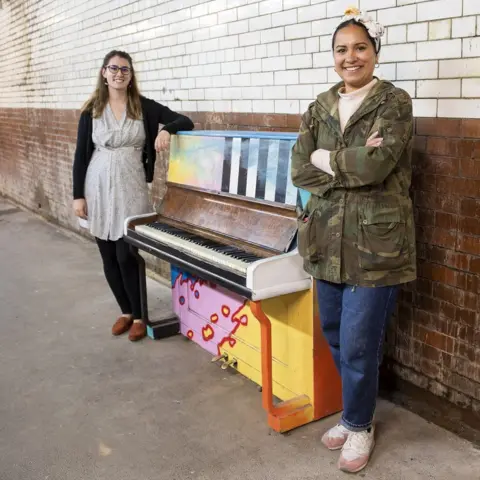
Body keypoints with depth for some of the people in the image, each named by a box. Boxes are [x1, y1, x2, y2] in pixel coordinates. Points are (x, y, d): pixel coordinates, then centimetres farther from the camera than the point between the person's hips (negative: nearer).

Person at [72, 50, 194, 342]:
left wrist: (166, 129, -23)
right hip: (99, 190, 2)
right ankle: (126, 311, 27)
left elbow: (186, 122, -2)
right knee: (109, 257, 8)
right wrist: (78, 195, 0)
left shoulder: (144, 107, 0)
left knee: (126, 256, -6)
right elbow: (81, 154, 4)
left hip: (131, 189, -2)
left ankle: (139, 316, 13)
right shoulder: (91, 110, 3)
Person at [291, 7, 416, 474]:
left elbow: (377, 164, -22)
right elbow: (299, 170, -3)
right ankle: (355, 411, 39)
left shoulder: (394, 102, -6)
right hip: (327, 239, 6)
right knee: (334, 335, 16)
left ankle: (359, 426, 26)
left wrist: (325, 159, -9)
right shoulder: (320, 107, 9)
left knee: (358, 344, 1)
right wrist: (353, 166, -15)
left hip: (374, 243, -5)